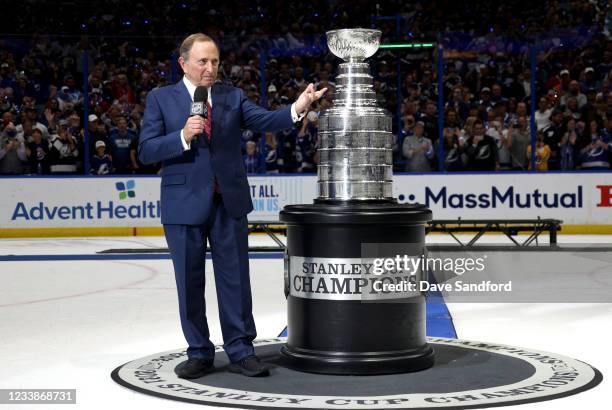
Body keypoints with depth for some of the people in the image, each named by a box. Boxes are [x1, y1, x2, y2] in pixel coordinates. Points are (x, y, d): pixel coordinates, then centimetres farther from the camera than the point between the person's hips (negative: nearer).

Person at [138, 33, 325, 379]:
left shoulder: (233, 97, 7)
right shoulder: (161, 99, 2)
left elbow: (266, 120, -10)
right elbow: (146, 150, -4)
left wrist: (297, 108, -29)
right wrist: (183, 137, -20)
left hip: (229, 202, 2)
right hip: (185, 204, -1)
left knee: (235, 279, 6)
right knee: (190, 283, 6)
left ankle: (241, 350, 14)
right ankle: (199, 353, 18)